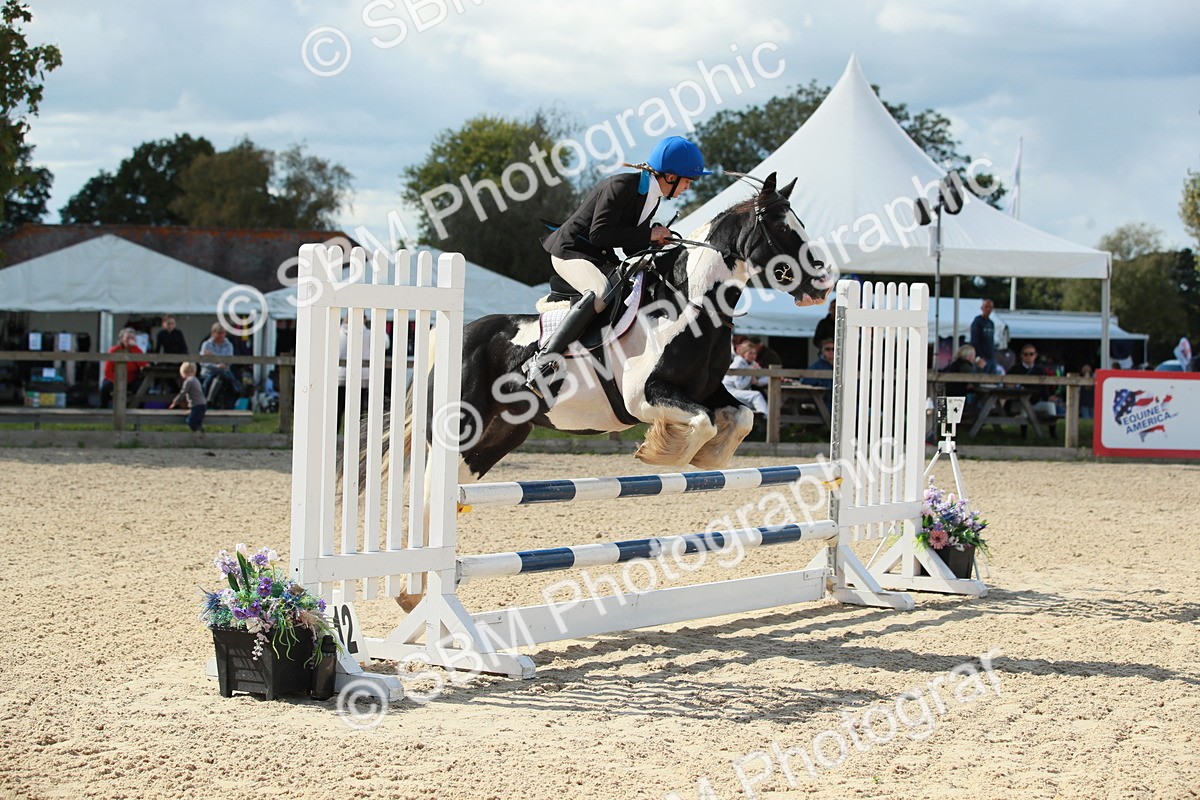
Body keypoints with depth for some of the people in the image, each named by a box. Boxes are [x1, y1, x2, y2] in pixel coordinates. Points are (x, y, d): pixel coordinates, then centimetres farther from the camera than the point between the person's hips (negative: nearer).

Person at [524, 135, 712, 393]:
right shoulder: (622, 186, -21)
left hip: (601, 259, 10)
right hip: (571, 250, -10)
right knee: (601, 293, -35)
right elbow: (599, 234, -26)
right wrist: (648, 234, -21)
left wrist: (658, 243, -7)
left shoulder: (653, 198, 8)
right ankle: (542, 362, -39)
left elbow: (632, 248, 13)